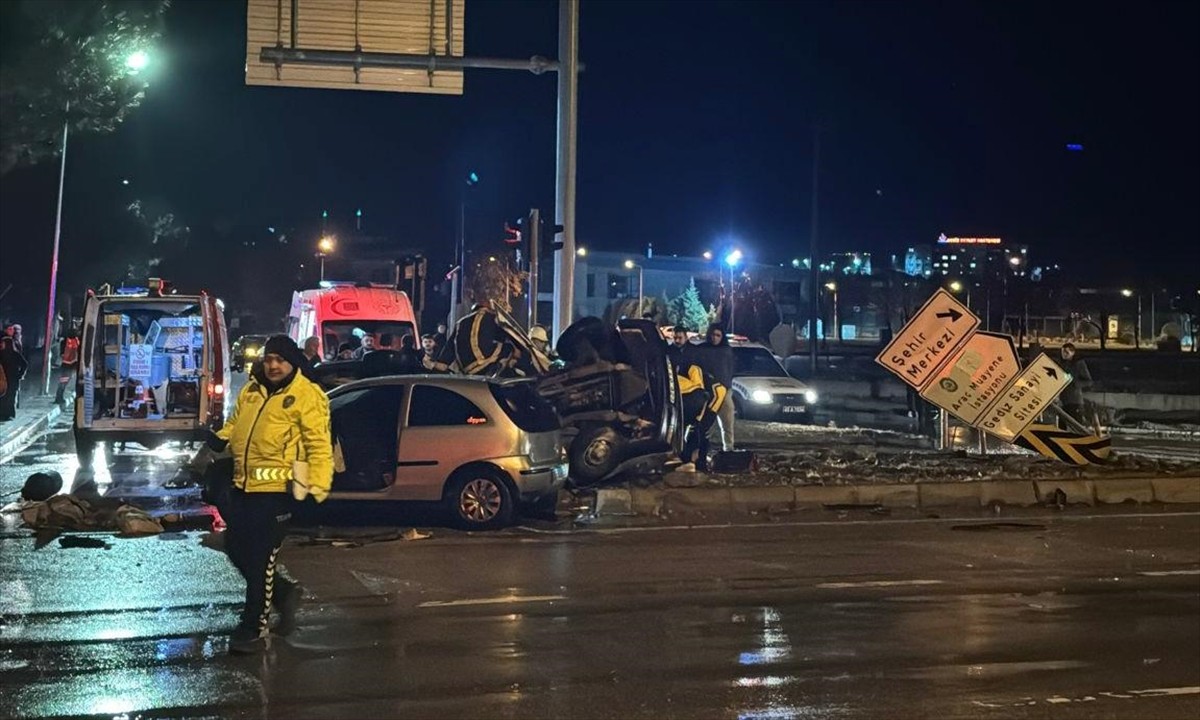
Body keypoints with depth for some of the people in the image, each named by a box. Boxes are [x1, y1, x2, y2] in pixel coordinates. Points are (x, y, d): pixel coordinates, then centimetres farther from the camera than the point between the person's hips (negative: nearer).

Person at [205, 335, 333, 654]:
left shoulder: (307, 396, -9)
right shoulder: (251, 390, 13)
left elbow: (319, 448, -12)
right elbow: (235, 423, 26)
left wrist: (317, 490, -18)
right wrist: (220, 439, 3)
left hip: (276, 490, -8)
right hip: (244, 486, 8)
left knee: (261, 559, -2)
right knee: (236, 549, 14)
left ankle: (253, 629, 9)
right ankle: (285, 590, 33)